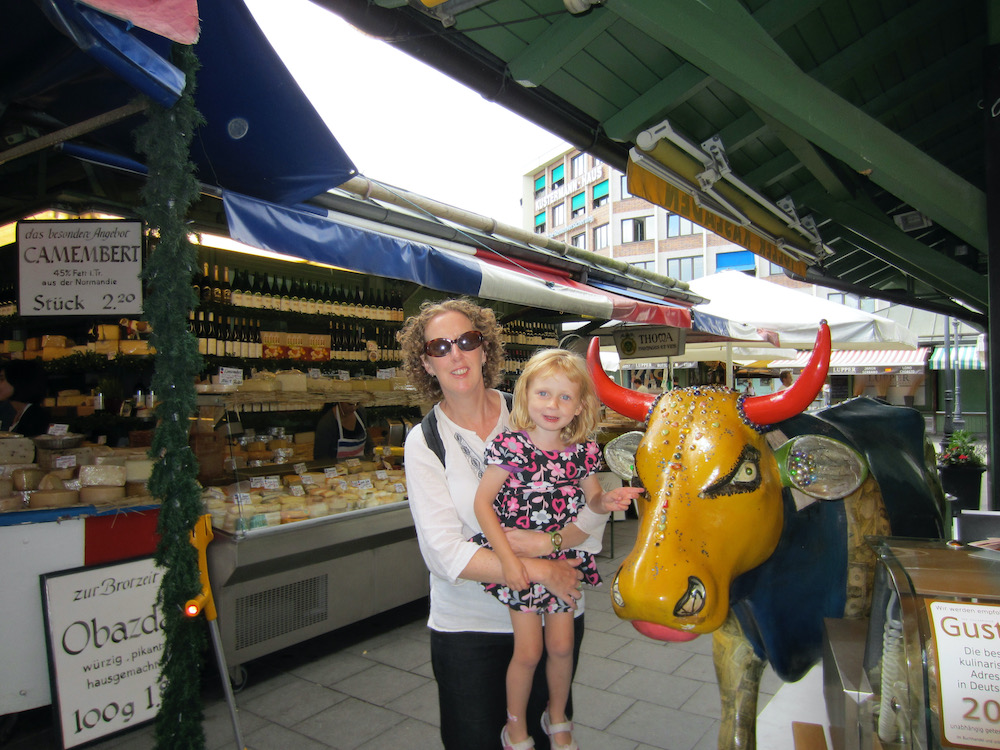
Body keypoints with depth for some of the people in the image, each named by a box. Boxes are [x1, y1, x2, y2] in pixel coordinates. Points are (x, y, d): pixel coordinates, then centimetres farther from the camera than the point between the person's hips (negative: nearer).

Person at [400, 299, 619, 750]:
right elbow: (444, 552, -15)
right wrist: (542, 571, -19)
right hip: (469, 625, -1)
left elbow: (593, 505, -4)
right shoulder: (424, 443, -8)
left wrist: (547, 542, -22)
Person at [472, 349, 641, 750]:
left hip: (562, 557, 4)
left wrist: (607, 501, -16)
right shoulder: (510, 446, -20)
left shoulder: (583, 451, -7)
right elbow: (482, 503, -16)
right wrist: (508, 559, -20)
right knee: (528, 651, 3)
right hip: (519, 559, -3)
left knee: (562, 646, 13)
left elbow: (592, 497, 9)